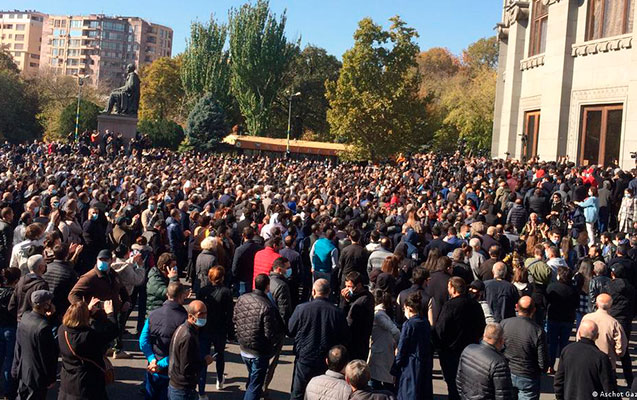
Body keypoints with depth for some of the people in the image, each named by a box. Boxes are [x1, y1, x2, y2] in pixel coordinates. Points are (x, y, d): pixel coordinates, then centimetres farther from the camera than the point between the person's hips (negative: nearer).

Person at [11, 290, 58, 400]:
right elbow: (47, 356, -20)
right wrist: (51, 378, -10)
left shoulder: (25, 317, -6)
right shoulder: (44, 327, -30)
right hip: (38, 377, -7)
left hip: (23, 371, 7)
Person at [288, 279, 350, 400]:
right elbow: (345, 340, -2)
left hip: (304, 360, -1)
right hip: (327, 362, 1)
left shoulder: (301, 309, -13)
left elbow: (290, 331, -1)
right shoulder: (338, 313, -11)